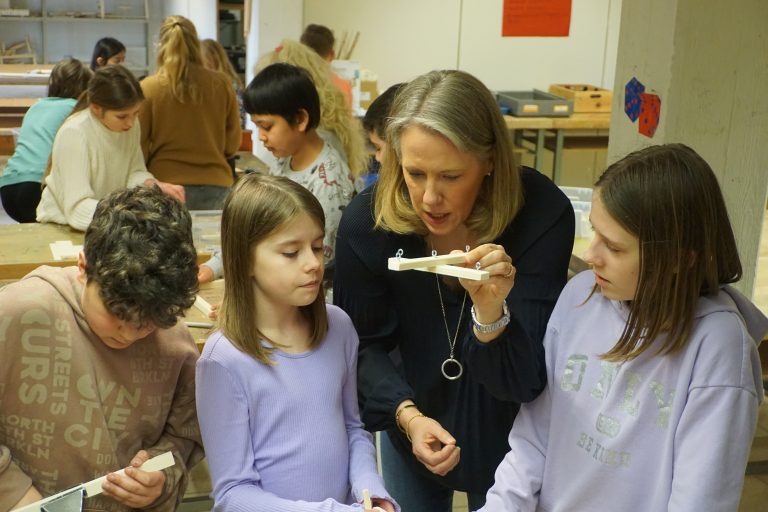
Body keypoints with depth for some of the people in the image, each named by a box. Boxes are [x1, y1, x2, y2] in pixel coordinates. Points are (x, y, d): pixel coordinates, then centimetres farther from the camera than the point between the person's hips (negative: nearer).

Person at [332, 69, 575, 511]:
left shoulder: (543, 213, -28)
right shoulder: (367, 220, -22)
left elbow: (525, 382, -27)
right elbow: (362, 344, -10)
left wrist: (491, 313, -47)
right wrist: (406, 414, -27)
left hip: (509, 435, -1)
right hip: (411, 427, 2)